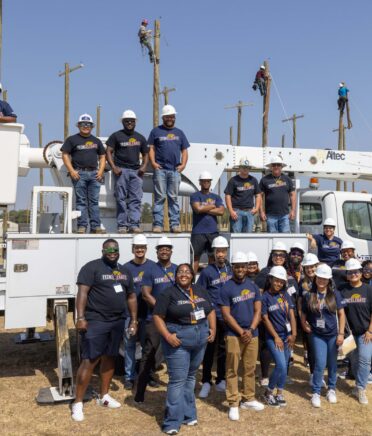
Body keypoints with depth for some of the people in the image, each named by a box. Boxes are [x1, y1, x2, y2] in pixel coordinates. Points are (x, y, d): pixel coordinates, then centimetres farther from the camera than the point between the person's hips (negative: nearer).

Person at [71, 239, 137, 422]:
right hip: (95, 321, -7)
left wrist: (133, 320, 14)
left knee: (109, 358, 15)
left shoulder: (124, 271, 14)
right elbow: (82, 292, -15)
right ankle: (78, 403, 1)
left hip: (117, 322, 7)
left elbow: (131, 297, 19)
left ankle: (104, 396, 29)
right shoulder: (92, 267, -8)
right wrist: (80, 317, -23)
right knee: (89, 361, -7)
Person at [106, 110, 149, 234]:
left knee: (136, 199, -4)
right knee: (121, 199, -3)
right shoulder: (116, 136, 7)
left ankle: (134, 224, -4)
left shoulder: (140, 138, 18)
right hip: (121, 170, -3)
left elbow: (145, 154, 22)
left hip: (136, 171, 3)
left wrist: (144, 166, 3)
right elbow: (108, 152, 1)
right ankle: (122, 225, 0)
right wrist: (113, 167, -12)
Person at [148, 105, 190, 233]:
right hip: (160, 169, -2)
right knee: (160, 197, -3)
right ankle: (158, 224, -2)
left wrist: (183, 164, 1)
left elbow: (184, 150, 16)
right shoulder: (156, 131, 10)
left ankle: (175, 224, 6)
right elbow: (151, 149, 5)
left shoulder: (179, 133, 18)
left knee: (173, 198, 5)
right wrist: (153, 162, -10)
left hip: (175, 170, 2)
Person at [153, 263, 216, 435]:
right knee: (177, 380, -6)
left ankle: (188, 414, 27)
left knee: (190, 377, 16)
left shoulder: (201, 291, 9)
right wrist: (167, 335, -20)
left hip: (200, 338, 6)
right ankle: (173, 421, 2)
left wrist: (213, 329, 3)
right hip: (178, 339, -5)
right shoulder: (168, 293, -7)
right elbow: (158, 316, -10)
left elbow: (211, 311, 16)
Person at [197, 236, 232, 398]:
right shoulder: (207, 271, -7)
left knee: (224, 349, 13)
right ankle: (206, 382, 12)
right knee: (209, 349, 2)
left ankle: (221, 380, 26)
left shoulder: (232, 269, 4)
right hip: (212, 317, -3)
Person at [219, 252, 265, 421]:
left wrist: (250, 330, -8)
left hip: (252, 334, 5)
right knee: (232, 370, 0)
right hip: (234, 335, -4)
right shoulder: (226, 288, -8)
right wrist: (241, 332, -14)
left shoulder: (253, 286, 7)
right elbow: (226, 315, -10)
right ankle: (233, 404, 6)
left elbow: (258, 311, 6)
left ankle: (248, 399, 25)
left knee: (250, 369, 12)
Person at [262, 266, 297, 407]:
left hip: (287, 335, 5)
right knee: (281, 366, -14)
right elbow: (265, 319, -9)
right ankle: (268, 392, 7)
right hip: (273, 336, -5)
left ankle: (279, 393, 24)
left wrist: (293, 334, -5)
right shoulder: (265, 297, -9)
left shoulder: (285, 295, 5)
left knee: (284, 366, 9)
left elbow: (291, 315, 4)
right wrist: (276, 337, -11)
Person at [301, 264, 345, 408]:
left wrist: (341, 333, -6)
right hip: (317, 335, -1)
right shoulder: (309, 295, -4)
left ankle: (331, 389, 31)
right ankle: (316, 393, 8)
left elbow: (341, 314, -3)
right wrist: (305, 327, -4)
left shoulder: (334, 294, -5)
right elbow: (303, 315, 6)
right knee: (320, 364, -6)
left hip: (333, 334, 1)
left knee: (332, 363, 11)